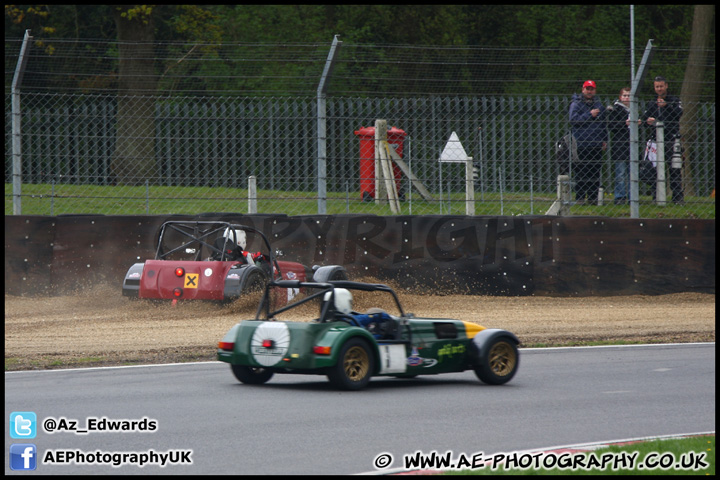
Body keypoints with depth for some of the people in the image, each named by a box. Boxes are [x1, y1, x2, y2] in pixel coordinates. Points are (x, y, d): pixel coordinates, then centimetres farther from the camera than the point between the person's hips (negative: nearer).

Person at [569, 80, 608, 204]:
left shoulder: (599, 105, 19)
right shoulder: (576, 104, 1)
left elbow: (603, 124, 25)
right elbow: (573, 119, -12)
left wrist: (604, 140, 17)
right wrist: (590, 115, -15)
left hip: (597, 145, 5)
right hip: (581, 145, -5)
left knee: (595, 172, 4)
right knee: (581, 173, -7)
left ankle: (593, 197, 8)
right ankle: (580, 197, -4)